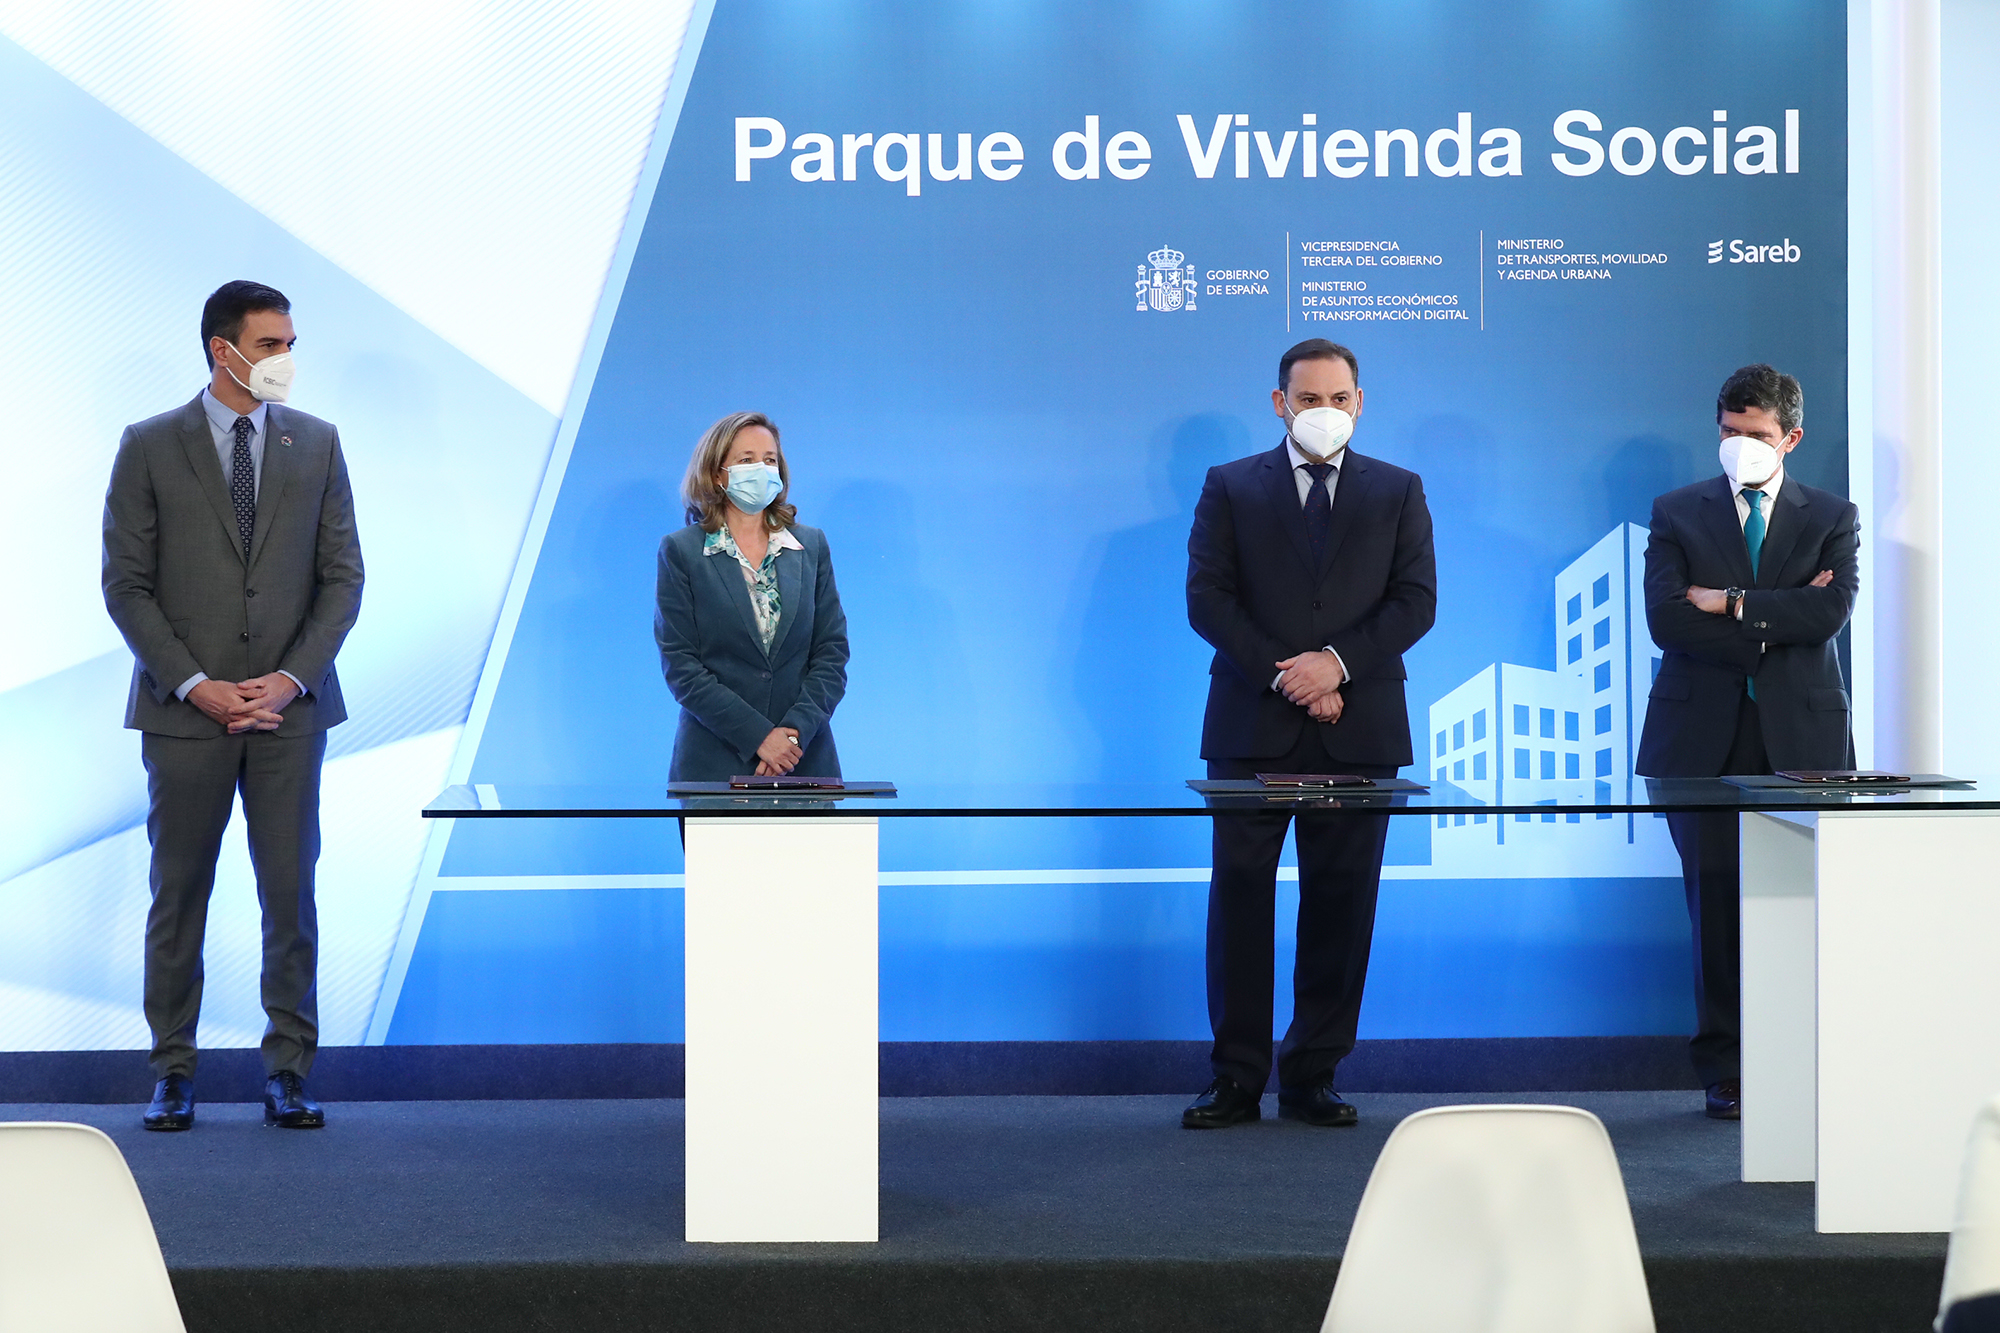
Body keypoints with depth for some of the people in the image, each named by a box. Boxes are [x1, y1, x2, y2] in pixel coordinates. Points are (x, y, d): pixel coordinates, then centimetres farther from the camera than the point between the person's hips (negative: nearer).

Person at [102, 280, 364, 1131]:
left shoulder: (316, 443, 8)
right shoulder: (150, 447, 1)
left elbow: (342, 576, 6)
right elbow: (126, 583, -2)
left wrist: (292, 677, -7)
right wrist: (194, 684, -11)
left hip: (289, 706, 2)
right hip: (184, 709, -2)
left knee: (291, 892, 1)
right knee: (178, 893, 4)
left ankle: (287, 1072, 8)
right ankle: (173, 1072, 12)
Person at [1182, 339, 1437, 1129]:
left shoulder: (1397, 492, 12)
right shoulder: (1230, 488, 8)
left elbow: (1416, 601, 3)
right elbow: (1208, 599, -1)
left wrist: (1337, 662, -12)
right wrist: (1285, 677, -11)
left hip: (1358, 730, 1)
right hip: (1253, 728, -1)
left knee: (1341, 902, 2)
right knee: (1240, 894, -2)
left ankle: (1313, 1077, 9)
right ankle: (1236, 1078, 3)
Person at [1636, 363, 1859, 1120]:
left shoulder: (1831, 519, 10)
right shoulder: (1678, 514, 9)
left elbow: (1831, 612, -9)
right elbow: (1666, 620, -6)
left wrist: (1731, 602, -9)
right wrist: (1779, 615, -8)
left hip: (1799, 737, 0)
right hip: (1704, 738, 0)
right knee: (1716, 903, -1)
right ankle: (1725, 1072, 7)